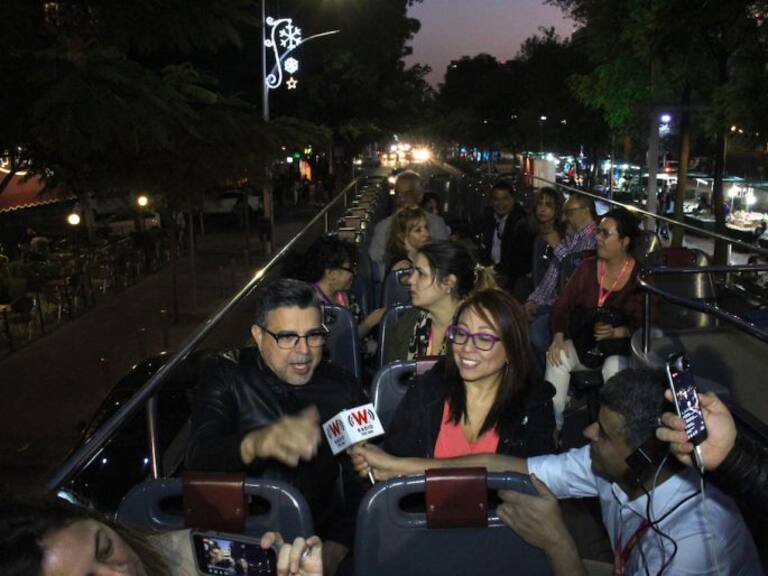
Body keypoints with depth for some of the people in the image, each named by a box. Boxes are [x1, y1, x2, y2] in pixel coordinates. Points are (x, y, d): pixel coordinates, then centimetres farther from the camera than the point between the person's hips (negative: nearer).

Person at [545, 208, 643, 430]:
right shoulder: (588, 267, 4)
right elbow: (562, 305, 1)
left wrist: (616, 333, -22)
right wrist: (558, 338, -14)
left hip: (620, 347, -3)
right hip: (584, 342, 3)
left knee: (614, 368, -35)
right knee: (557, 358, -26)